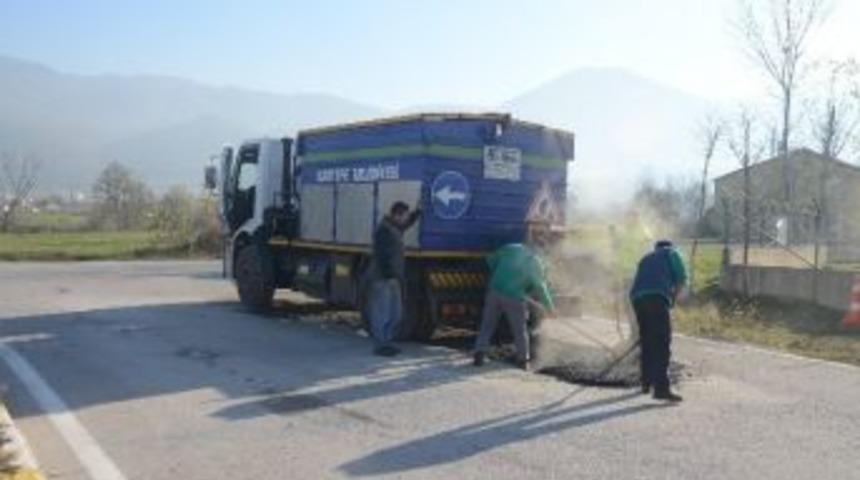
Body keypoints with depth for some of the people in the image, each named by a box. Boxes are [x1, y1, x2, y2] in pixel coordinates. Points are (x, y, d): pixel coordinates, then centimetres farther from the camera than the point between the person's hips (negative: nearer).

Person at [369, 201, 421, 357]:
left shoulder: (395, 228, 15)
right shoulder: (384, 230, -15)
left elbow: (408, 223, 39)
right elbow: (382, 256, -21)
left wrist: (419, 211, 30)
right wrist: (390, 276, -24)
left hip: (393, 279, 10)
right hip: (383, 279, -10)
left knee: (396, 314, 13)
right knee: (382, 313, -4)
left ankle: (386, 342, 21)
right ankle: (380, 345, 1)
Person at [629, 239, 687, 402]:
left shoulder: (646, 259, 37)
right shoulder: (671, 253, 21)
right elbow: (682, 279, 7)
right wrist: (673, 299, 20)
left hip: (638, 298, 6)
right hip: (656, 297, -6)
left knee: (646, 342, 19)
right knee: (662, 343, -10)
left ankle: (646, 383, 27)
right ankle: (661, 388, -18)